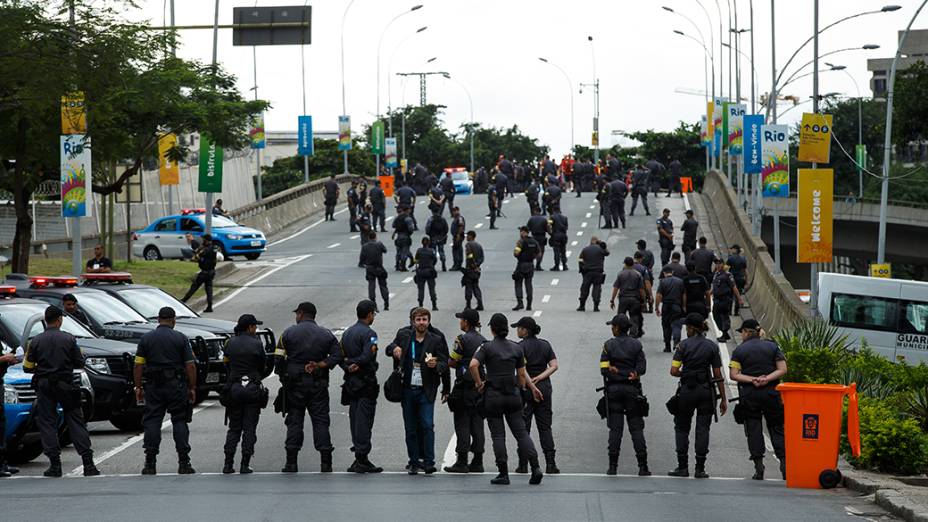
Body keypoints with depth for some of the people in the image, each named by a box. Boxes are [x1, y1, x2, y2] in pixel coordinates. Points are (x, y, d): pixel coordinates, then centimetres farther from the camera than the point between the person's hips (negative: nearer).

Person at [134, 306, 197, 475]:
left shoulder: (146, 338, 4)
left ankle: (150, 463, -3)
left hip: (153, 386, 1)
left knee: (152, 422, 2)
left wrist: (138, 387, 7)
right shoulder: (181, 338, 0)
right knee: (180, 421, 4)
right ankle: (184, 463, 0)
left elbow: (139, 365, 1)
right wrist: (192, 388, 3)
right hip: (176, 385, -1)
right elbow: (190, 365, -3)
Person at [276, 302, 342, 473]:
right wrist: (319, 365, -8)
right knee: (321, 421, 3)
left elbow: (278, 359, -4)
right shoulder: (325, 334, 5)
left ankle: (291, 462, 1)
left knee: (294, 421, 4)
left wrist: (283, 378, 8)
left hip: (295, 384, -1)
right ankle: (326, 463, -3)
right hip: (318, 385, 1)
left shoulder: (289, 333, -1)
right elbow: (337, 355, -5)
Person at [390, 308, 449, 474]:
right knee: (410, 428, 7)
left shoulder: (436, 340, 1)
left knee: (427, 425, -12)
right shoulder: (404, 339, 8)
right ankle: (414, 462, 14)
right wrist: (395, 350, 1)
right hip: (408, 390, 3)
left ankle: (429, 462, -11)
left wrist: (436, 365, -22)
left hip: (426, 390, -3)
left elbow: (444, 363, 0)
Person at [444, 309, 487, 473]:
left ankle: (462, 462, -3)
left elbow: (452, 362, -11)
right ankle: (477, 462, 9)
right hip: (480, 386, 7)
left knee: (462, 424, -2)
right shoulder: (483, 340, 10)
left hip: (464, 387, -7)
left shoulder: (462, 339, -12)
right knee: (477, 424, 9)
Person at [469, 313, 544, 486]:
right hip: (513, 394, 3)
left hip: (493, 395, -3)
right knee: (521, 431, 5)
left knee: (498, 434, 3)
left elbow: (473, 365, -20)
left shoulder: (487, 347, -5)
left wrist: (479, 383, -7)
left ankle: (503, 474, 1)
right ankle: (535, 467, -9)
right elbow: (522, 374, 8)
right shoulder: (516, 348, 5)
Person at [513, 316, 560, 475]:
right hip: (544, 387, 4)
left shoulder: (521, 346, -7)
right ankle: (550, 464, -1)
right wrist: (539, 378, -6)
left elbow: (522, 368, -19)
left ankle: (523, 464, 2)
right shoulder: (545, 345, 8)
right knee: (545, 427, 7)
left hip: (525, 389, -4)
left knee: (523, 427, 3)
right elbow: (554, 366, 0)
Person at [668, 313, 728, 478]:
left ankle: (682, 467, 7)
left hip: (687, 390, -1)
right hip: (706, 390, 2)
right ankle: (700, 469, 1)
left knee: (682, 428, 11)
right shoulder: (712, 347, 1)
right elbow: (718, 375, 0)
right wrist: (723, 399, 4)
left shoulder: (684, 345, -6)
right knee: (702, 429, 5)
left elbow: (674, 371, -10)